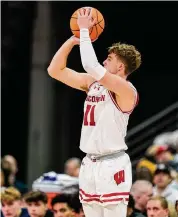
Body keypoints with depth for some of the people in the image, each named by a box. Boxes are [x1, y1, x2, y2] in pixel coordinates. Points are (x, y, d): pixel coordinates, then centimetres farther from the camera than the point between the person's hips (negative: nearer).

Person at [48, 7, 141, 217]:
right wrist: (74, 39, 1)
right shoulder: (92, 83, 10)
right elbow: (55, 71, 10)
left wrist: (85, 30, -17)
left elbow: (92, 66, -26)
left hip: (112, 166, -8)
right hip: (90, 164, 8)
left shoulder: (126, 90, -13)